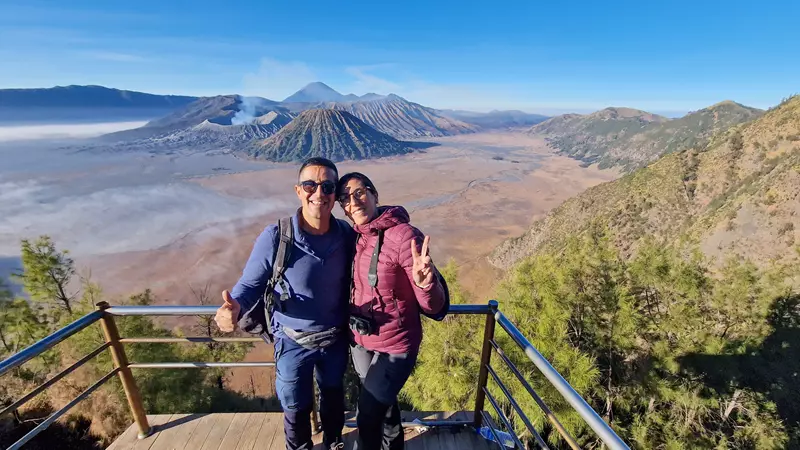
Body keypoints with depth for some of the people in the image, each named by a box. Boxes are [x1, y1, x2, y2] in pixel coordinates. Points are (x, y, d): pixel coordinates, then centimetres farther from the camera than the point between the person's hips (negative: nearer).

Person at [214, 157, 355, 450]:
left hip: (336, 338, 3)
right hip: (294, 342, -2)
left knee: (333, 397, 27)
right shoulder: (275, 238, -23)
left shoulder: (346, 235, -15)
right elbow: (250, 284, -14)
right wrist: (235, 307, -33)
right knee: (296, 408, 22)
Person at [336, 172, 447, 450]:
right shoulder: (355, 236, -3)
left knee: (368, 417, 8)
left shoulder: (403, 235, -24)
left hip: (395, 345, -6)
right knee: (383, 402, 29)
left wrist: (424, 282, -44)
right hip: (360, 340, 7)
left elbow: (433, 305, -24)